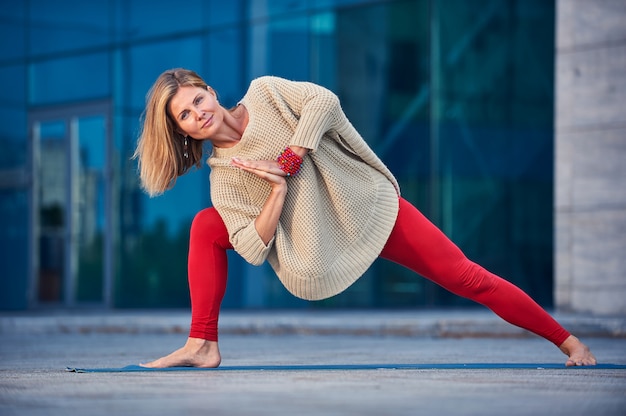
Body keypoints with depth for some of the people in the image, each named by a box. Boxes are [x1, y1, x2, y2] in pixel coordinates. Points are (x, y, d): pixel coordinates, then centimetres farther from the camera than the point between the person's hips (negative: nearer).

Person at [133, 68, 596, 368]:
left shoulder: (263, 93, -5)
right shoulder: (224, 178, -1)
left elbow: (324, 101, -20)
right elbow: (253, 249, -10)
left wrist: (285, 163, -18)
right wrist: (278, 190, -22)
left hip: (373, 206, -3)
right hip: (323, 244, 3)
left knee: (466, 277, -11)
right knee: (206, 227, -8)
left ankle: (568, 342, -2)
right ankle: (203, 345, -7)